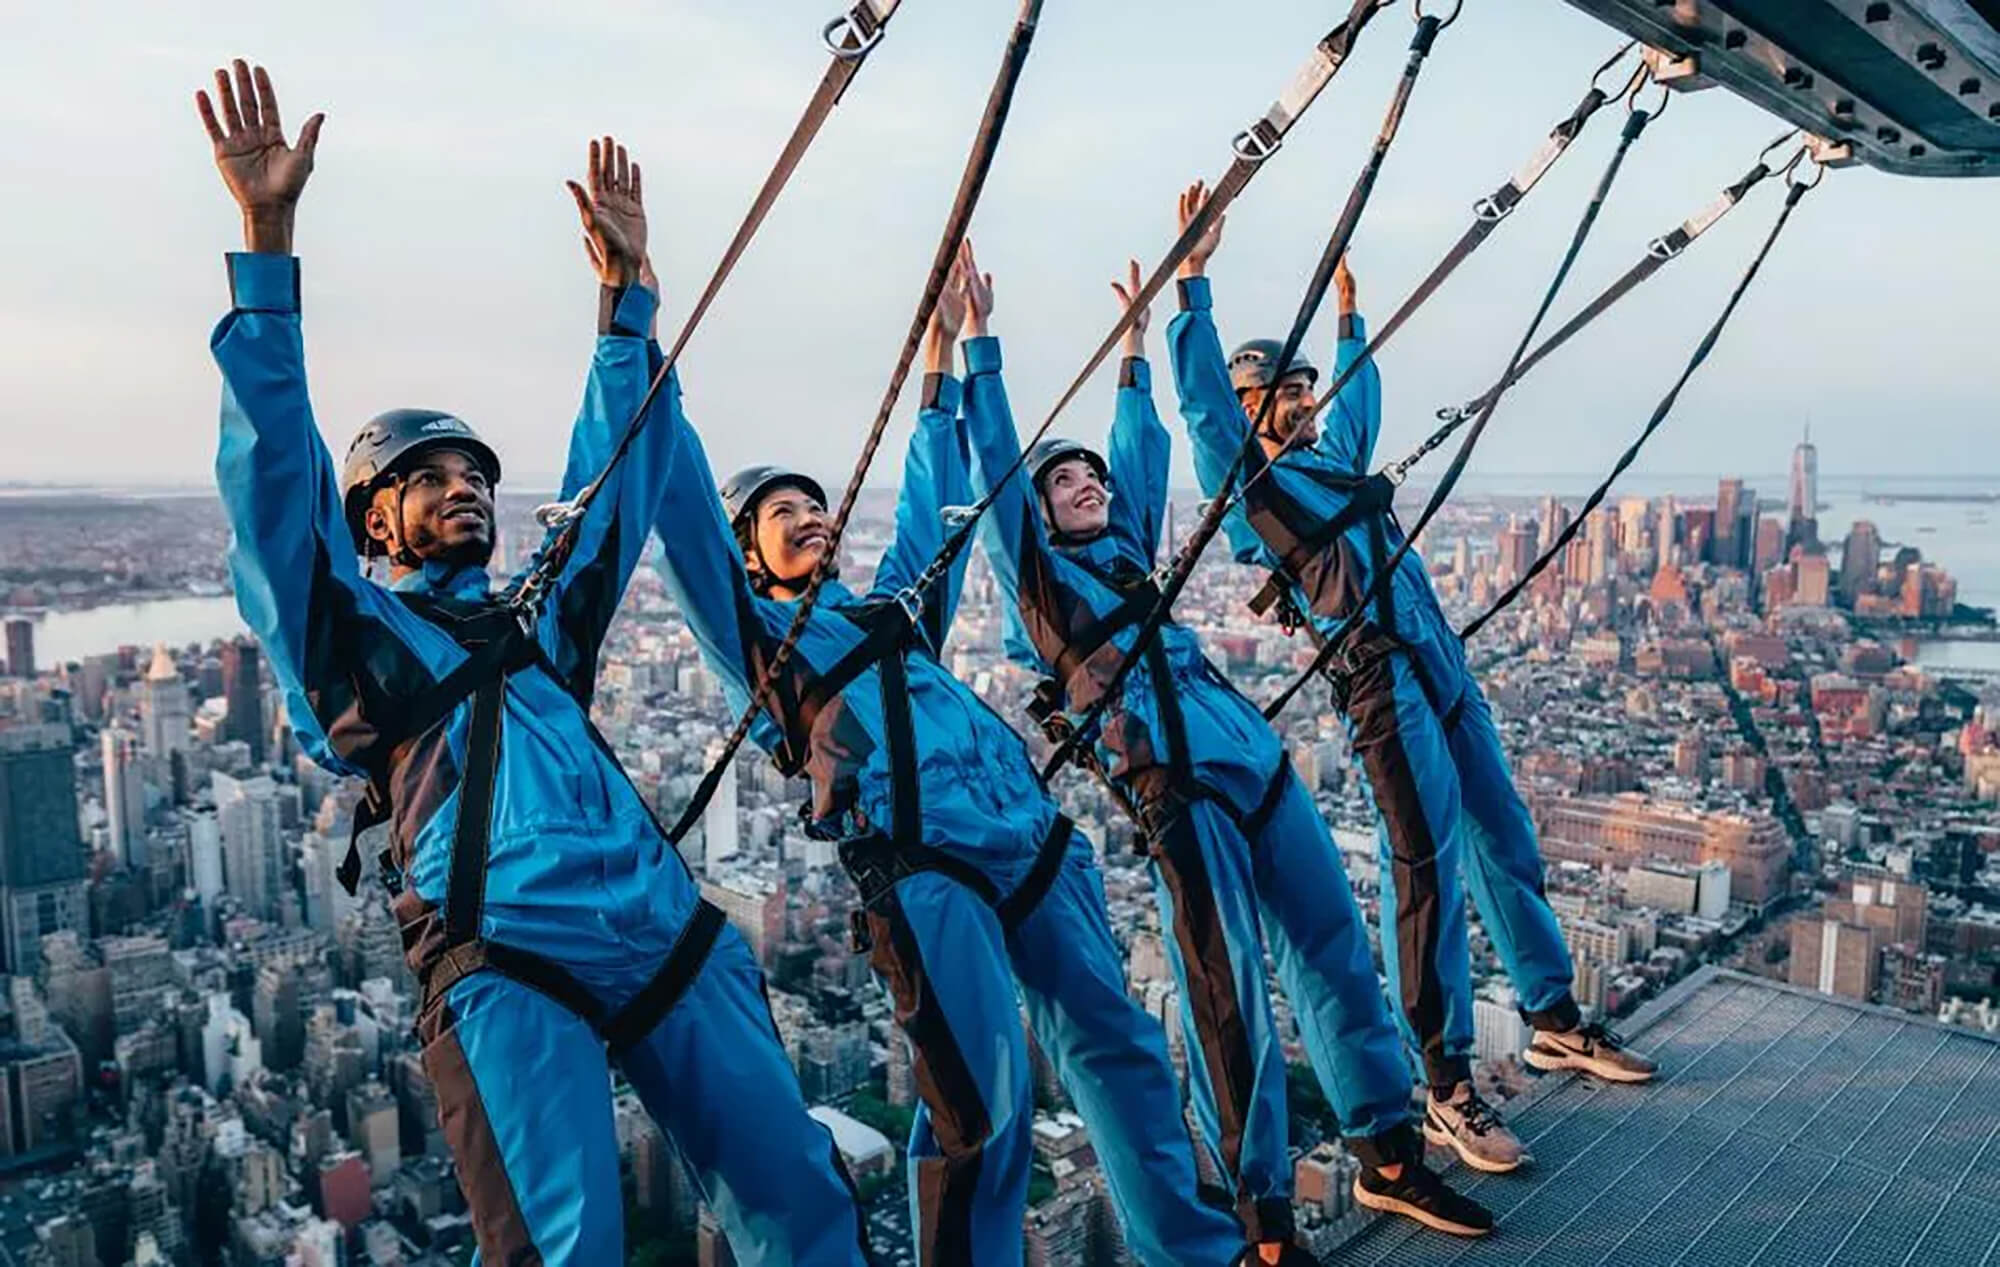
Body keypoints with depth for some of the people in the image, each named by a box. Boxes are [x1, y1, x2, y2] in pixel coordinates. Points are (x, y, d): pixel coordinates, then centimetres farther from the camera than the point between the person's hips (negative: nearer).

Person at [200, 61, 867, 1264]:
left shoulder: (541, 626, 29)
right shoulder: (351, 631, 17)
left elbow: (617, 470, 29)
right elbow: (275, 463, 6)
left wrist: (626, 286, 27)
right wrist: (268, 235, 0)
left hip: (669, 931, 5)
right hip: (505, 961, -4)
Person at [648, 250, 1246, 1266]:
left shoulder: (890, 605, 26)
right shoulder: (753, 632, 10)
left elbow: (932, 497, 34)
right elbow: (682, 503, 2)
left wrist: (942, 353, 36)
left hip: (1029, 836, 6)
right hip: (920, 865, -6)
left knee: (1116, 1049, 10)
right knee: (981, 1103, -9)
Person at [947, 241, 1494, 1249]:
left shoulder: (1129, 547, 24)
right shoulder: (1035, 569, 8)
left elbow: (1142, 444, 30)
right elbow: (996, 458, 0)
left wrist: (1133, 342, 35)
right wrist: (979, 340, -1)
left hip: (1254, 758, 7)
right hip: (1173, 786, -7)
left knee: (1335, 950, 9)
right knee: (1227, 997, -5)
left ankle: (1388, 1157, 24)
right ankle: (1264, 1219, 8)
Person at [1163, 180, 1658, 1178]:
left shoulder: (1334, 460, 24)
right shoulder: (1248, 476, 2)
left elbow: (1360, 391, 41)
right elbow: (1200, 396, -9)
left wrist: (1348, 311, 45)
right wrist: (1192, 277, -11)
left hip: (1443, 665, 9)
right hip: (1384, 676, -8)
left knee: (1505, 844, 14)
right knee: (1428, 870, -8)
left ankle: (1556, 1021, 30)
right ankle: (1446, 1089, 0)